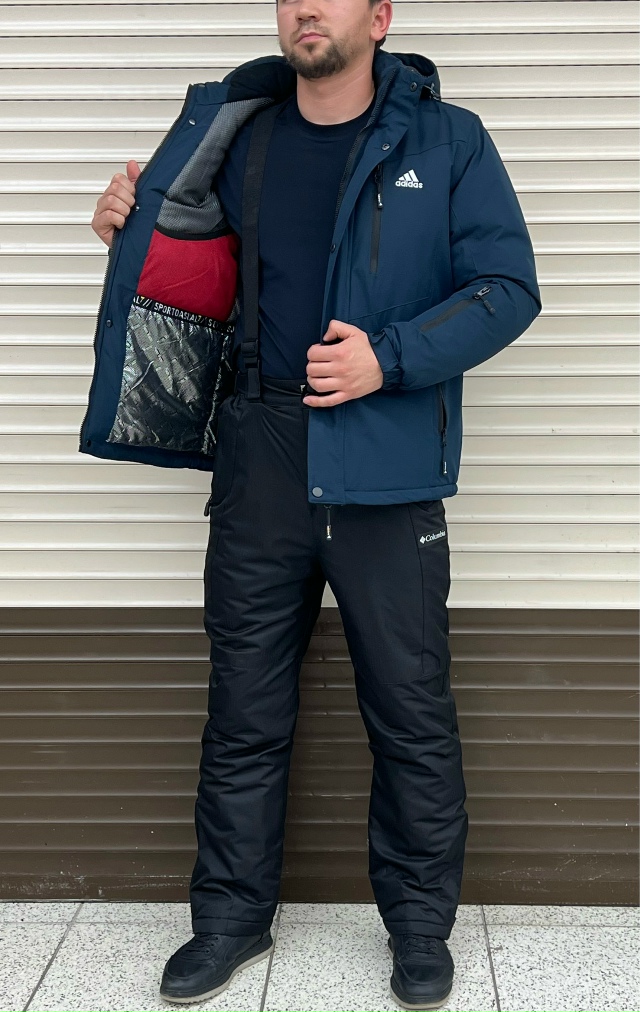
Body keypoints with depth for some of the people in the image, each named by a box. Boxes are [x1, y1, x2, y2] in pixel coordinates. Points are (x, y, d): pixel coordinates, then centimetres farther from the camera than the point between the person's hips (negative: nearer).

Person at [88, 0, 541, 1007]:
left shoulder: (446, 140, 1)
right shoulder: (233, 132, 12)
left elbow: (508, 289, -3)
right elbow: (191, 257, 26)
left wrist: (389, 359, -15)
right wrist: (131, 224, 4)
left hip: (385, 469, -3)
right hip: (258, 459, 3)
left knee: (412, 710, 5)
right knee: (244, 708, 11)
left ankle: (421, 922, 26)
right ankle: (233, 916, 29)